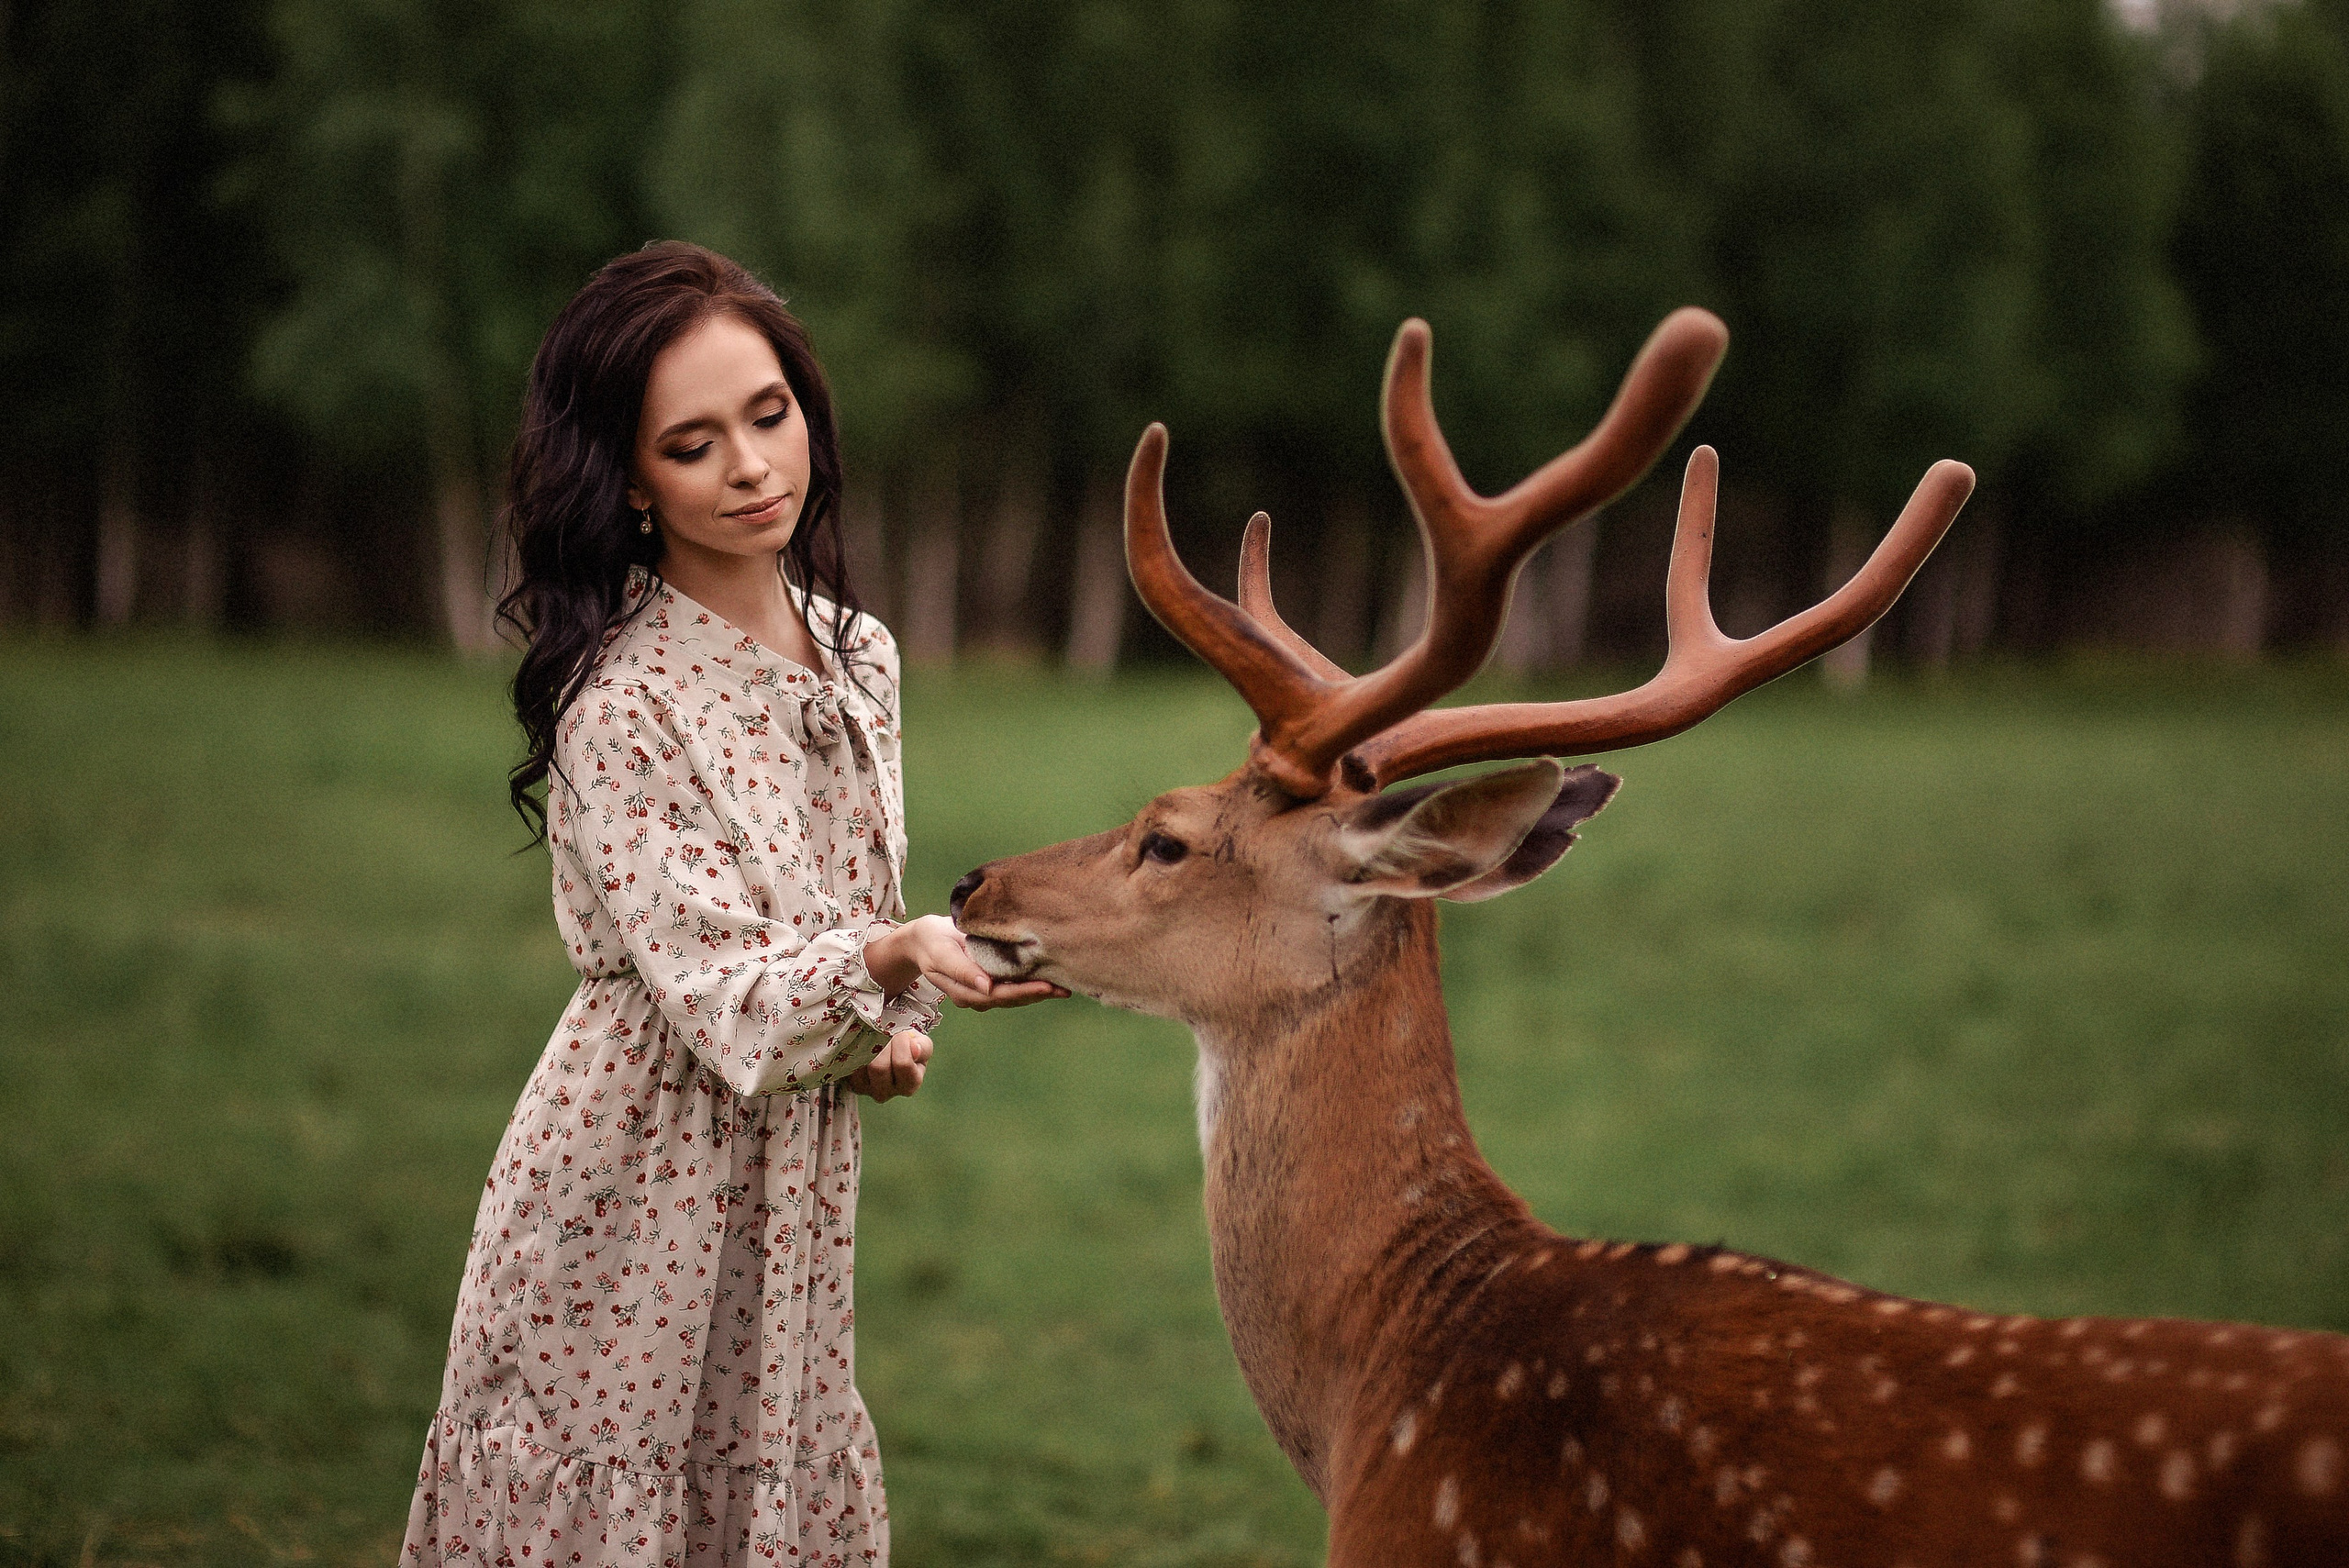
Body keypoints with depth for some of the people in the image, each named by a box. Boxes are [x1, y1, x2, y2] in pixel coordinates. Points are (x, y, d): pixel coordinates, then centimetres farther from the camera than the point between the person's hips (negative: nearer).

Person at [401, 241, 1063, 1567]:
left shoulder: (858, 656, 5)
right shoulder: (620, 703, -16)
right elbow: (720, 1002, -21)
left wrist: (896, 1034, -2)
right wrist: (896, 959, -38)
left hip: (796, 1197, 6)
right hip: (638, 1198, -6)